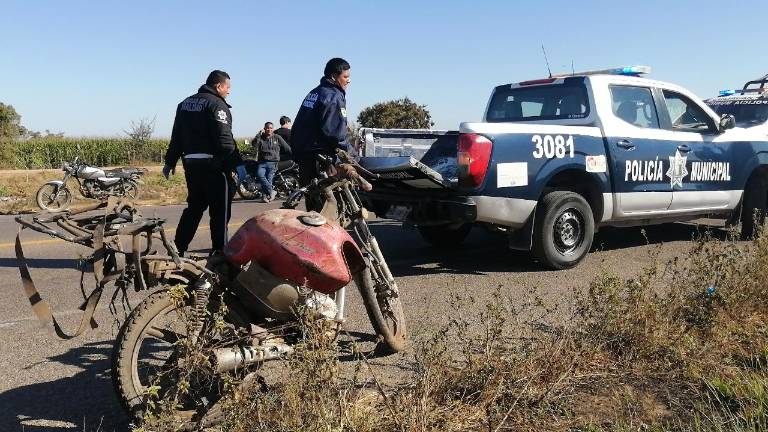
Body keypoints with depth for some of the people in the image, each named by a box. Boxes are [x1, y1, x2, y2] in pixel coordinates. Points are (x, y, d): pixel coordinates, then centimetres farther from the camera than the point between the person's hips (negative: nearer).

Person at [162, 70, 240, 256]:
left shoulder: (185, 103, 17)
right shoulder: (217, 104, -10)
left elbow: (176, 136, 19)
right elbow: (224, 139, -19)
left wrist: (170, 162, 23)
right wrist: (237, 164, -17)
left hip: (190, 163, 8)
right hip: (213, 164, -8)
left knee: (194, 206, 17)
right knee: (220, 209, 1)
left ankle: (179, 246, 17)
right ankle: (219, 249, 5)